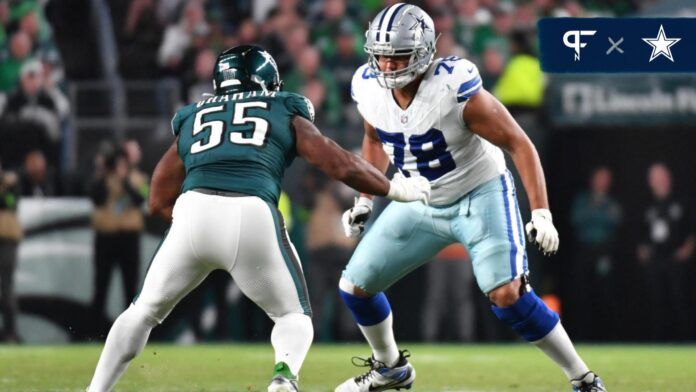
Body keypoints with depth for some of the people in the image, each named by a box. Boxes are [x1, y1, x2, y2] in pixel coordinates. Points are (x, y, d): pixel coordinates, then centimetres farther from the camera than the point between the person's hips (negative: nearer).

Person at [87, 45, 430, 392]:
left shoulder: (192, 119, 30)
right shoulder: (285, 114, 24)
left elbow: (160, 201, 28)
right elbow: (341, 165, 17)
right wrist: (395, 189, 30)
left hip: (193, 211, 2)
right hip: (253, 217, -2)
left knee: (144, 311, 22)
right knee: (293, 315, 16)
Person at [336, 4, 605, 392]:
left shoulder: (455, 89, -30)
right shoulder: (370, 89, -12)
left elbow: (519, 144, -22)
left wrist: (542, 213, -27)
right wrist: (365, 200, 10)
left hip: (480, 196, -6)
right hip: (421, 203, 6)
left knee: (508, 295, -23)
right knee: (355, 287, 5)